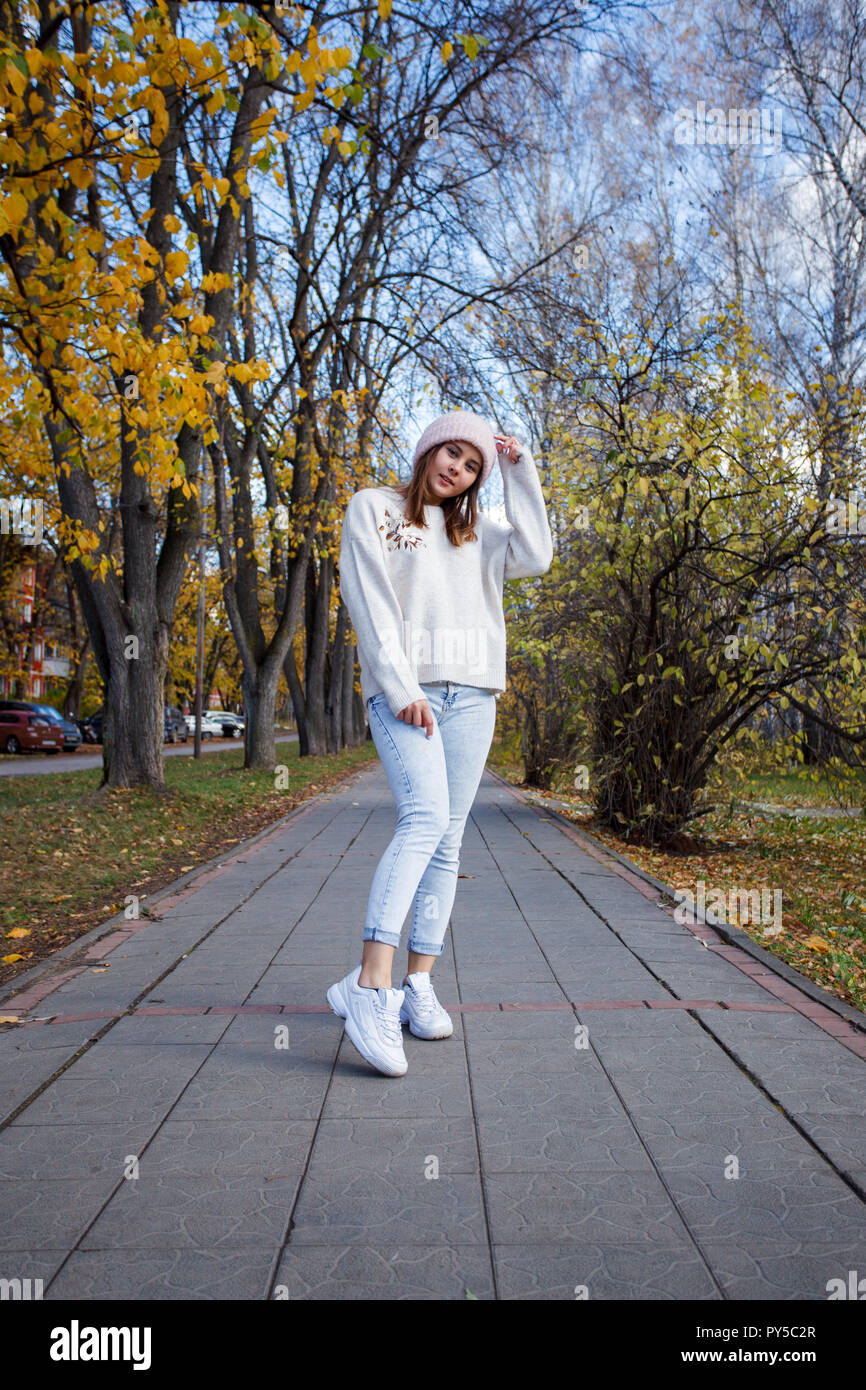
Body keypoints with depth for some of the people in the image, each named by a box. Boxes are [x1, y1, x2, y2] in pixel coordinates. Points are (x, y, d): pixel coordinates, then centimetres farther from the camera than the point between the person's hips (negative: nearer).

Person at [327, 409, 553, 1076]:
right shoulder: (373, 508, 9)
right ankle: (370, 986, -28)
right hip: (403, 691, -5)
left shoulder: (477, 532, 22)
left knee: (447, 839, 0)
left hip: (471, 695, 5)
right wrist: (402, 688, -13)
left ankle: (419, 988, 5)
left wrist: (522, 474, 8)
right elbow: (370, 603, -2)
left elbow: (535, 557, 5)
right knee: (425, 818, -25)